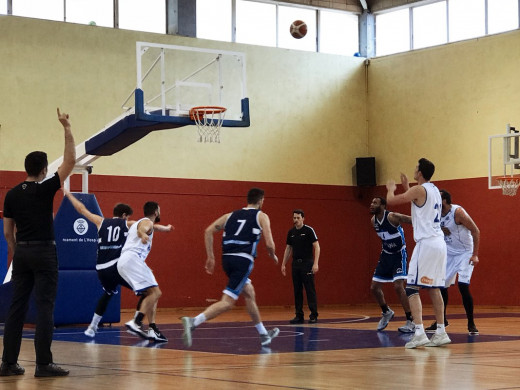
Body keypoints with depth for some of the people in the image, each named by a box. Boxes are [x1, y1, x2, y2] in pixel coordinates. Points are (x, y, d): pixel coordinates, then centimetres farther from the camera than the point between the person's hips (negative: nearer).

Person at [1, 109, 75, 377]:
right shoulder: (45, 188, -8)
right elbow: (70, 161, -6)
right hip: (44, 252, -6)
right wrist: (66, 128, 0)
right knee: (45, 307, -6)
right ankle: (44, 364, -8)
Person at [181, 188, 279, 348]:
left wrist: (210, 257, 13)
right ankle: (193, 322, -31)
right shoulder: (261, 216, 7)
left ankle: (264, 335, 33)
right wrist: (273, 256, 19)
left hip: (227, 258, 7)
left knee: (249, 294, 24)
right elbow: (269, 244, -2)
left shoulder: (232, 215, 21)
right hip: (243, 260, -7)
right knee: (227, 302, -12)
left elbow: (208, 231, 11)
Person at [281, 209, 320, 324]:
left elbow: (317, 247, -10)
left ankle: (314, 316, -1)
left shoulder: (309, 230, -7)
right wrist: (283, 264, 14)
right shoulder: (291, 232, 10)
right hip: (296, 263, 6)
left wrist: (315, 263, -19)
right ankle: (299, 316, 12)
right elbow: (288, 249, 18)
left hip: (307, 263, -6)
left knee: (310, 290, -5)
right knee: (297, 291, 7)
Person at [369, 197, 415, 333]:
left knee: (398, 286, -21)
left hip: (399, 254, -7)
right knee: (374, 287, 6)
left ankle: (410, 322, -15)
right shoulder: (373, 221, -1)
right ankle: (386, 312, 32)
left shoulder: (393, 217, -23)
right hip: (386, 255, 7)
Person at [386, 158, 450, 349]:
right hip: (439, 242, 9)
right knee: (434, 289, 14)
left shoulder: (419, 190, -10)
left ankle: (419, 333, -17)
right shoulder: (434, 190, 16)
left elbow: (391, 200, -7)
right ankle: (441, 332, 15)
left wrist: (390, 188, 15)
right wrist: (406, 187, 38)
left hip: (426, 243, -9)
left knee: (412, 288, -7)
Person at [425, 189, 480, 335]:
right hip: (449, 253, 7)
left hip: (465, 253, -7)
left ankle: (471, 323, -6)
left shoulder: (458, 212, -22)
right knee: (441, 286, 5)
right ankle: (442, 320, 23)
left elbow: (475, 231, -20)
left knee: (463, 286, -18)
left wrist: (475, 255, -23)